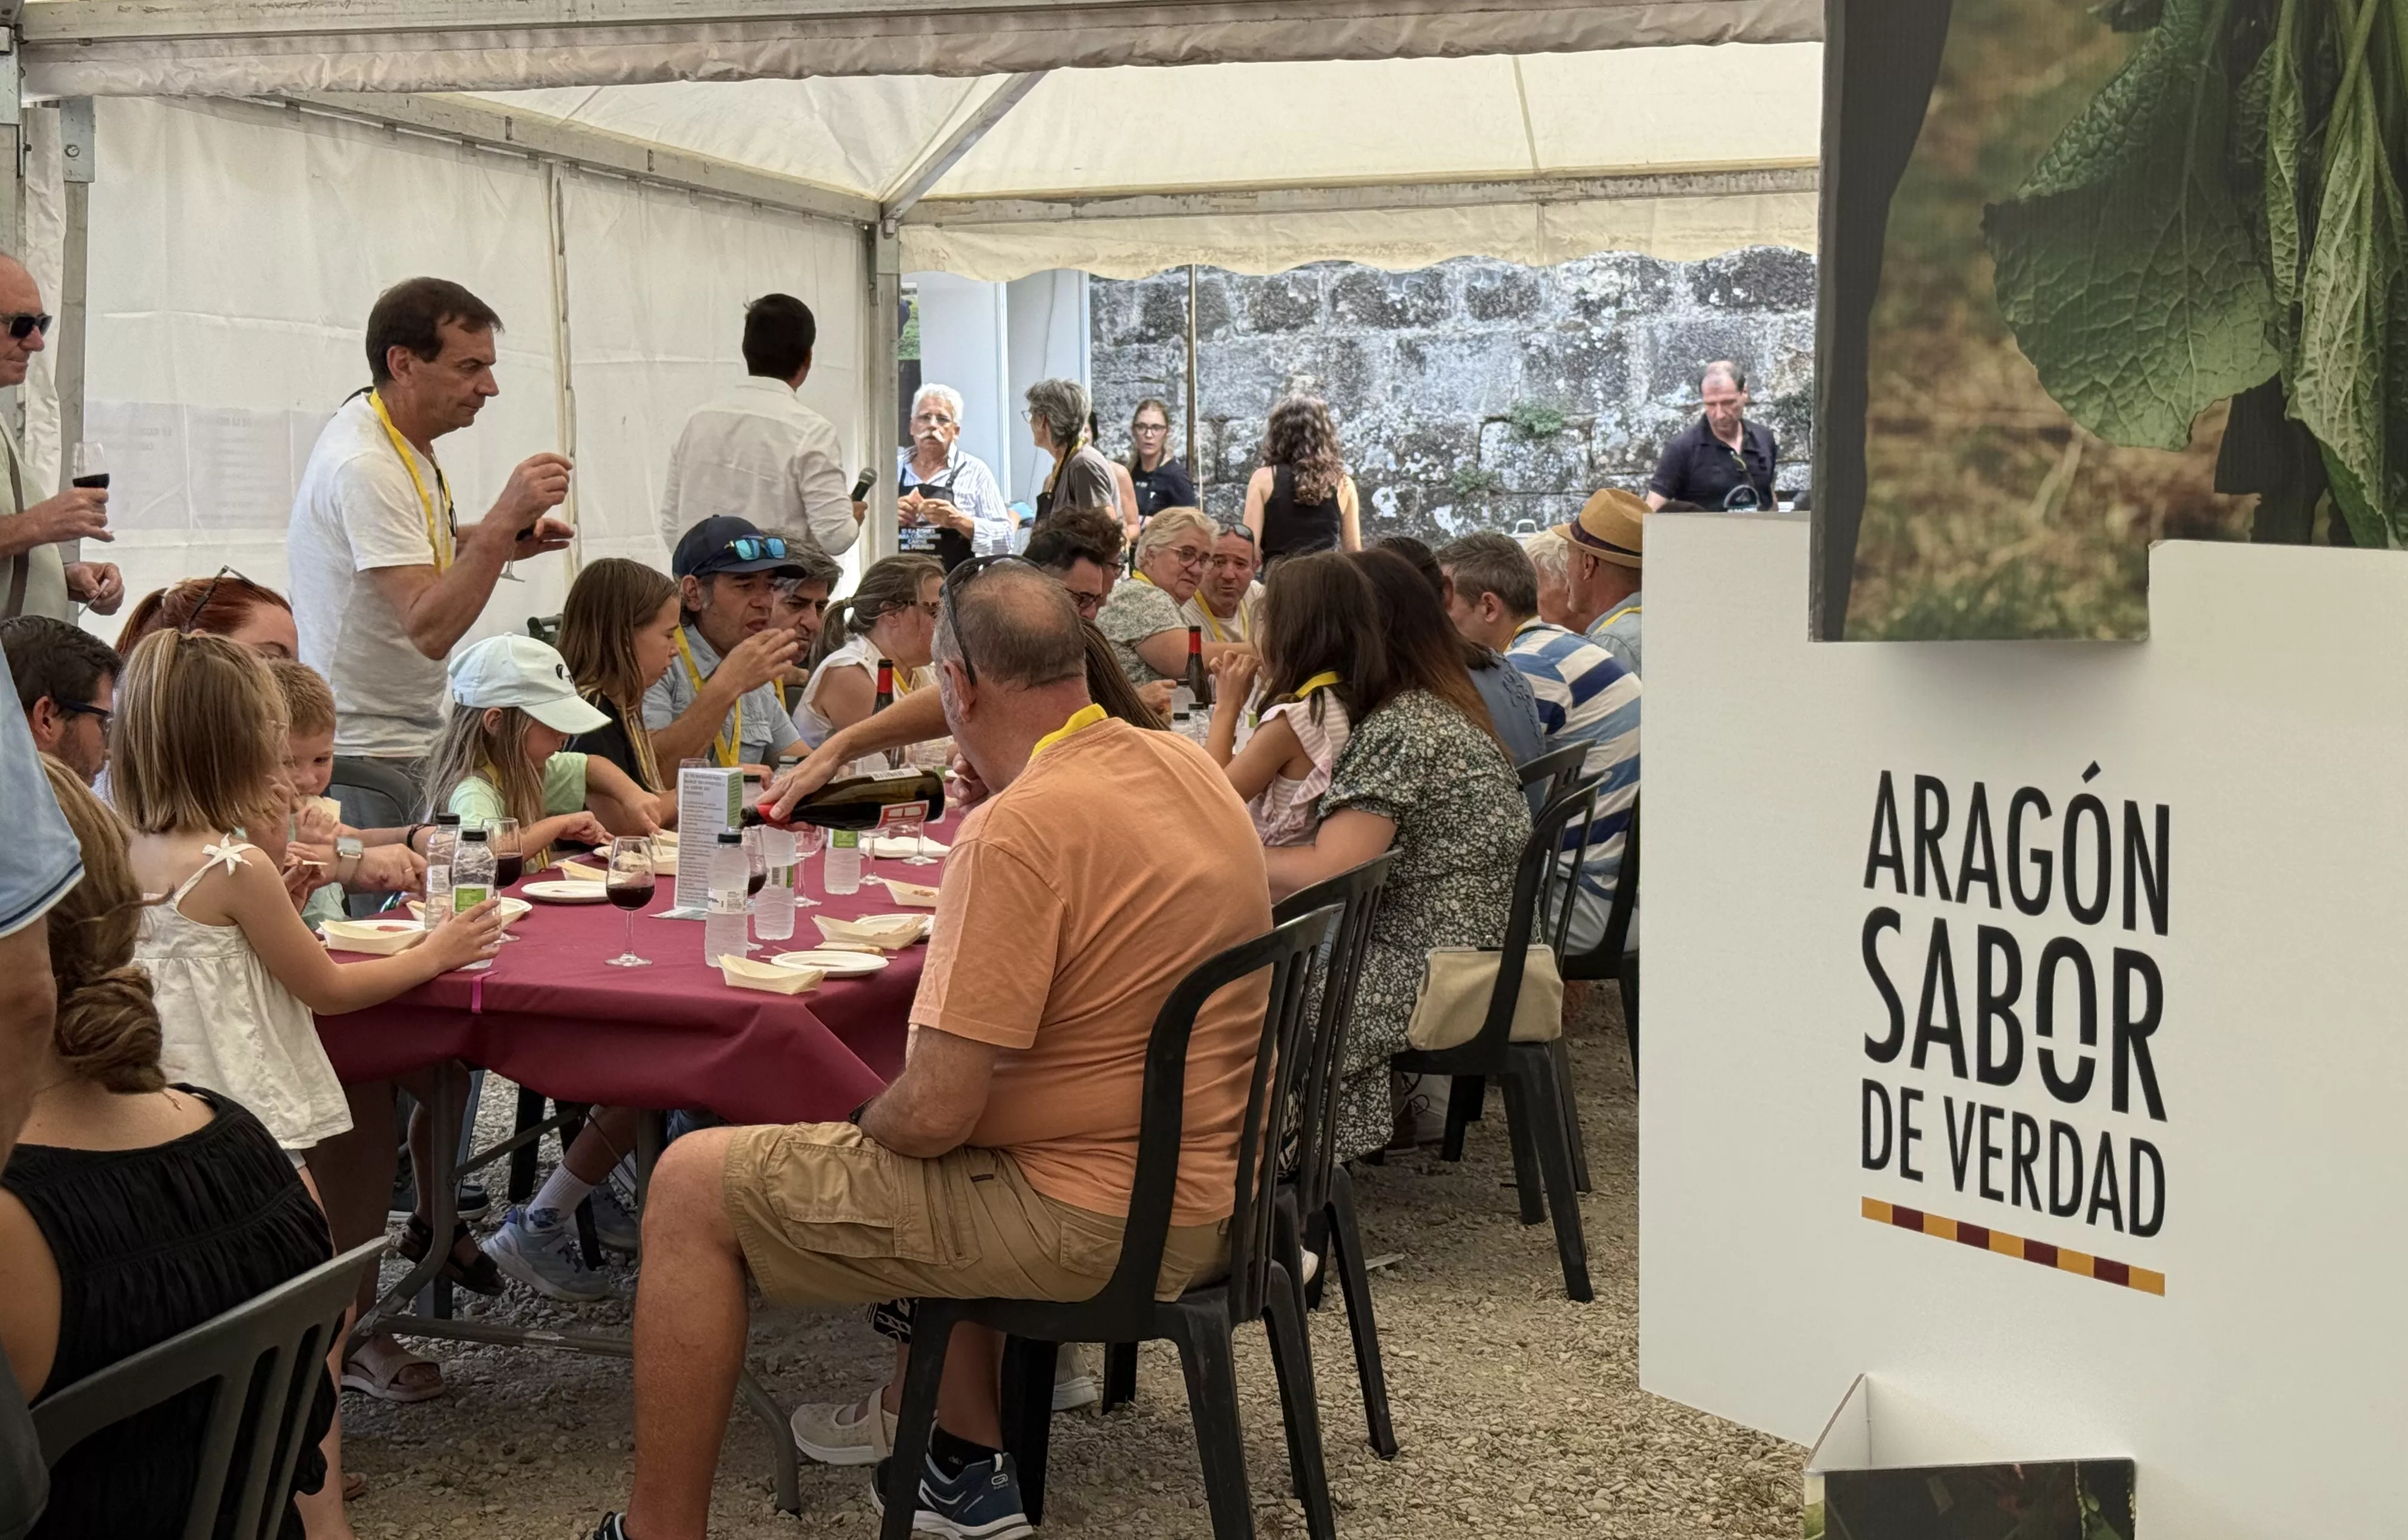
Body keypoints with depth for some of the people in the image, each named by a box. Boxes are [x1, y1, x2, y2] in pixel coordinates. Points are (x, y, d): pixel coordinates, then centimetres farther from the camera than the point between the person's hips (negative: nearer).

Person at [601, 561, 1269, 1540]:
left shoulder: (1018, 827, -23)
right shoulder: (1188, 769, 3)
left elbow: (934, 1113, -24)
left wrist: (861, 1124, 0)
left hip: (1090, 1219, -9)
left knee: (693, 1185, 1)